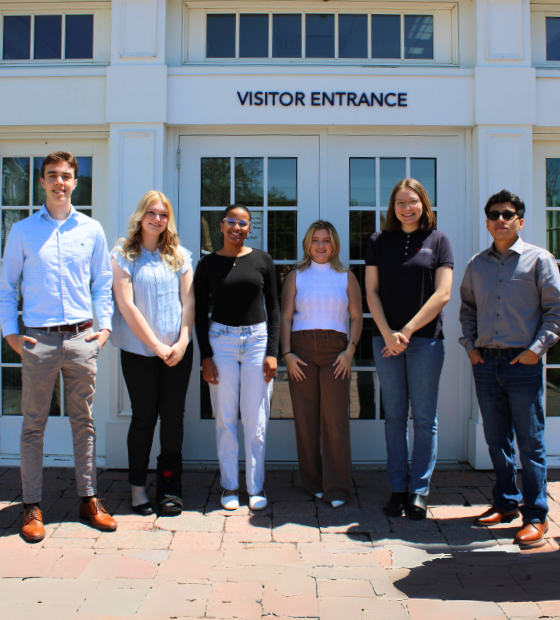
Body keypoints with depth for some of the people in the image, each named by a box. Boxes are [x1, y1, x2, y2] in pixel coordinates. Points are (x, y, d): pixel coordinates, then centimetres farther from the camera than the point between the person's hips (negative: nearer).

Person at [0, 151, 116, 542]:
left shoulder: (92, 230, 9)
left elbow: (103, 283, 13)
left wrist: (105, 325, 4)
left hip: (81, 338, 1)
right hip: (38, 340, -1)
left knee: (84, 422, 8)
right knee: (34, 425, 4)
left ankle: (89, 499, 19)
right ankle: (32, 507, 14)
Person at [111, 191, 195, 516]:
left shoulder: (179, 256, 7)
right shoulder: (123, 256, -1)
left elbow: (188, 301, 4)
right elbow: (126, 305, -7)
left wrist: (181, 343, -8)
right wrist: (158, 345, -11)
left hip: (178, 351, 2)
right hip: (139, 351, -2)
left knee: (173, 417, 4)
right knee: (144, 417, 5)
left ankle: (170, 487, 15)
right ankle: (138, 486, 19)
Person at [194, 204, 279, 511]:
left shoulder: (262, 260, 5)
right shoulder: (208, 264, 4)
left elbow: (273, 307, 7)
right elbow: (201, 312, 4)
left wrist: (272, 351, -1)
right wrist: (205, 355, -3)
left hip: (257, 340, 0)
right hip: (221, 340, 0)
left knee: (256, 420, 4)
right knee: (226, 418, 4)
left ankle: (256, 486, 17)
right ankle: (229, 486, 18)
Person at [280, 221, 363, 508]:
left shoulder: (346, 277, 12)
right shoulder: (296, 276, 12)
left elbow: (357, 317, 8)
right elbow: (285, 317, 7)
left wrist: (350, 350, -6)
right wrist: (287, 353, -4)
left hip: (335, 348, -1)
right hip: (302, 348, 1)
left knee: (335, 418, -7)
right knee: (305, 419, 2)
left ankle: (336, 488, 0)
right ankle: (313, 483, 15)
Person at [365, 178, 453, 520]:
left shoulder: (438, 240, 4)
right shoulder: (379, 242, 9)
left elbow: (442, 294, -4)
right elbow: (372, 291, 5)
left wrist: (407, 331, -10)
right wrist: (388, 334, -8)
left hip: (426, 339, -2)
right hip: (386, 340, 2)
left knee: (425, 418, 2)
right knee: (394, 416, 7)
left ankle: (420, 490, 13)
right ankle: (398, 488, 16)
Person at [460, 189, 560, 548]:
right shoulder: (477, 264, 11)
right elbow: (467, 308, 20)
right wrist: (470, 345, 8)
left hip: (523, 362, -4)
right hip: (485, 362, 4)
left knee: (531, 441, 0)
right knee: (497, 440, 12)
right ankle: (506, 503, 26)